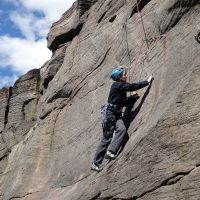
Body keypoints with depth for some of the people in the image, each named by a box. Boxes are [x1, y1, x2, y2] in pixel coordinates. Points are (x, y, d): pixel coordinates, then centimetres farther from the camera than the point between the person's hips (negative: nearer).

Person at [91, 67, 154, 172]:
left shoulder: (122, 87, 18)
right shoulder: (117, 85, -10)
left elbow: (124, 103, 25)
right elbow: (133, 86, -16)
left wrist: (131, 97, 10)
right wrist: (147, 81, -8)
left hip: (117, 114, 8)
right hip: (110, 113, -8)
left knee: (122, 129, -17)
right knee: (107, 138, -8)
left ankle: (110, 152, -21)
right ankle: (95, 163, -3)